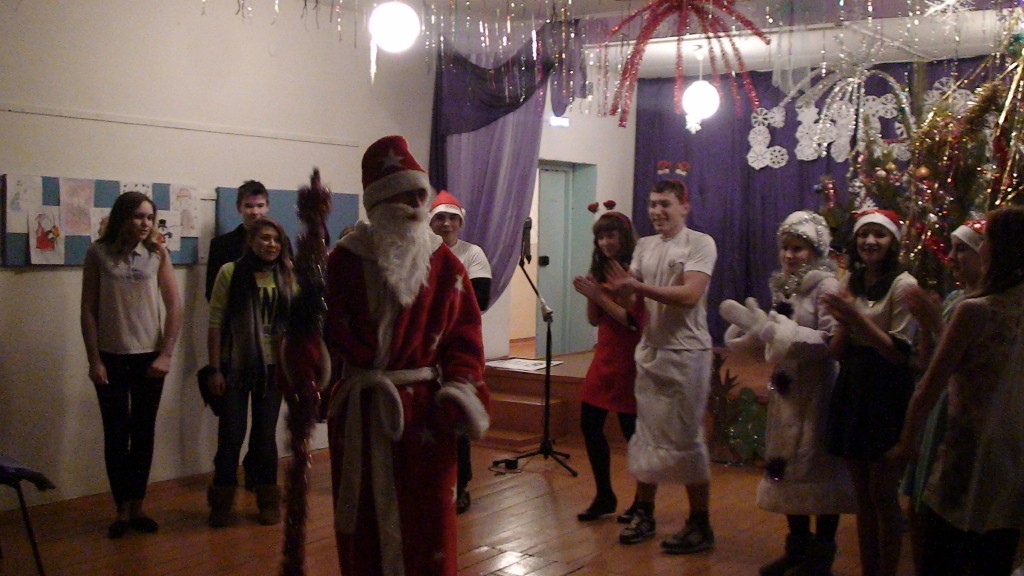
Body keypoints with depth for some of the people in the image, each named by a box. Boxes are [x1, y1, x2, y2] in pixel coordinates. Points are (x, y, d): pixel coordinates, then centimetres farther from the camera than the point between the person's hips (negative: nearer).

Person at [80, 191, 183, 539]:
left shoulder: (157, 254, 0)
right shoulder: (99, 253, -3)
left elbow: (174, 307, 0)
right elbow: (88, 310, -2)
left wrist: (166, 354, -6)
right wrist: (94, 359, -6)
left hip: (149, 357, 1)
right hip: (111, 357, -1)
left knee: (144, 433, 8)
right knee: (116, 434, 4)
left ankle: (138, 507, 20)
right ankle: (122, 510, 15)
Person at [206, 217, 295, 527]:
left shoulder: (287, 277, 3)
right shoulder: (230, 272, -5)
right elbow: (216, 323, -6)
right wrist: (215, 369, -9)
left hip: (272, 368, 2)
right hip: (235, 367, -2)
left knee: (266, 435, 10)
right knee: (231, 434, 2)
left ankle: (268, 501, 23)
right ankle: (222, 502, 18)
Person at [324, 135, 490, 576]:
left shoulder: (444, 263, 3)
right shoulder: (344, 261, -3)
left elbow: (465, 332, 1)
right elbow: (327, 332, -9)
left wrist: (461, 388, -11)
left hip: (427, 409, 1)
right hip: (361, 412, -1)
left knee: (429, 519, 8)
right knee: (367, 523, 11)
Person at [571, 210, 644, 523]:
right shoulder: (601, 270, 10)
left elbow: (634, 320, -17)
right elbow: (594, 319, 13)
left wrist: (599, 296, -18)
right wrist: (590, 295, -5)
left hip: (629, 360, -7)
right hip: (604, 357, 7)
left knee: (632, 430, -1)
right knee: (590, 425, 7)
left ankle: (642, 501, 16)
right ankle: (604, 496, 21)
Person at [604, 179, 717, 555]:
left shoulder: (700, 243, -8)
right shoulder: (644, 246, 12)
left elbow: (689, 296, -21)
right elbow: (633, 296, 7)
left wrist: (639, 286, -23)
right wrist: (622, 289, -15)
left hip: (686, 354, -6)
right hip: (649, 351, 7)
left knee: (685, 439, -2)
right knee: (646, 434, 12)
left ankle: (700, 526, 10)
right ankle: (644, 513, 25)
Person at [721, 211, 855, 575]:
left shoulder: (826, 286, -11)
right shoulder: (783, 286, 11)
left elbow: (831, 341, -21)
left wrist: (781, 331, -23)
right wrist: (752, 329, -1)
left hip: (818, 391, -7)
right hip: (787, 390, 7)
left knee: (819, 470, 2)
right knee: (788, 468, 13)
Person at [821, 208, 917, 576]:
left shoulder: (903, 285, -9)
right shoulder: (850, 284, 10)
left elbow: (899, 352, -13)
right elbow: (837, 352, 8)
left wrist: (859, 318, -22)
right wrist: (843, 321, -12)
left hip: (886, 395, -6)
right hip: (851, 390, 6)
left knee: (883, 494, 0)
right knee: (862, 493, 12)